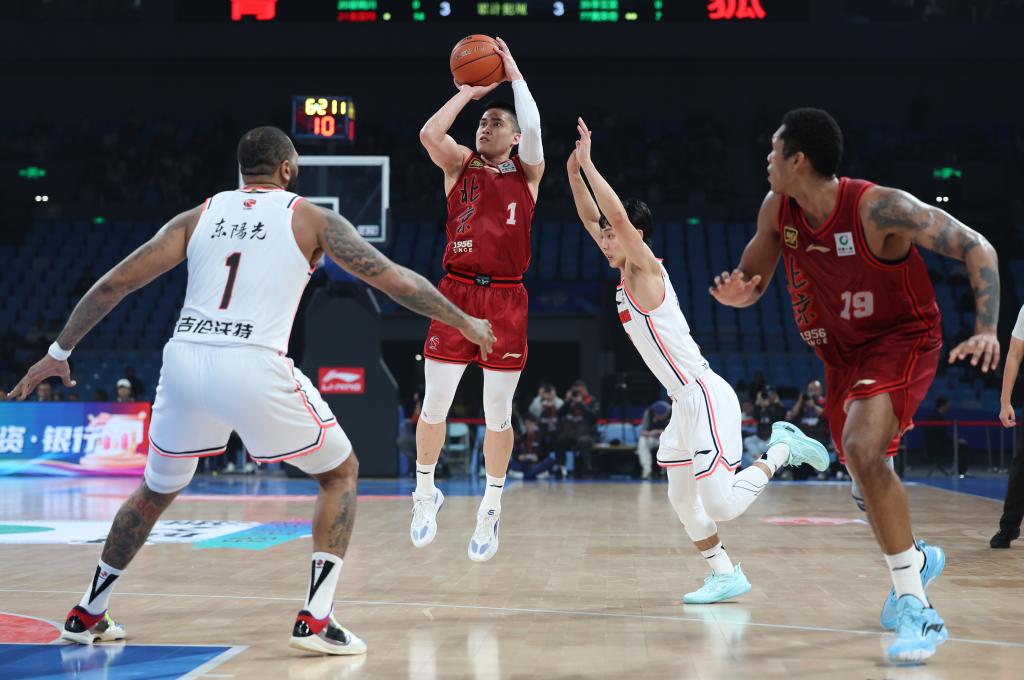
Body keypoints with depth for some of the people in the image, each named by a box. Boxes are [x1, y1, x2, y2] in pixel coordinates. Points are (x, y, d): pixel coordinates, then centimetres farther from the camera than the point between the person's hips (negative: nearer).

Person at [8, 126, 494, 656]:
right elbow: (396, 281, 9)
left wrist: (59, 352, 23)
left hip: (184, 363, 4)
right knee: (341, 473, 17)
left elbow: (115, 283, 15)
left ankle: (87, 615, 35)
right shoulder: (311, 218, 10)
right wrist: (465, 322, 22)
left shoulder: (198, 216, 19)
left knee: (157, 489, 29)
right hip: (255, 369, -4)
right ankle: (316, 620, 4)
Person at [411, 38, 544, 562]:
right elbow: (429, 133, -12)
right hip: (456, 293, 1)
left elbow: (532, 128, -12)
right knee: (434, 407, 2)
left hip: (505, 299, 0)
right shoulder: (460, 164, 8)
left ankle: (491, 508, 18)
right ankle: (426, 494, 22)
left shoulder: (528, 172, 7)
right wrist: (468, 91, -2)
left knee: (498, 415, 4)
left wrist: (514, 74, -4)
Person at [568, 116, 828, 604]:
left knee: (721, 504, -13)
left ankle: (782, 448, 5)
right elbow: (592, 220, 19)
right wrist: (573, 172, 9)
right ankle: (724, 575, 21)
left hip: (705, 398, -10)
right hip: (685, 401, 10)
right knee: (682, 500, 13)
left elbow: (619, 216, -25)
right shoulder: (627, 274, 12)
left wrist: (588, 164, -21)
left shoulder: (646, 270, -11)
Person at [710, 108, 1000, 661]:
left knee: (862, 449, -30)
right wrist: (738, 293, -21)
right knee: (863, 467, 18)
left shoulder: (879, 208, -27)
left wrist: (987, 329, -34)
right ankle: (916, 558, 49)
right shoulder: (777, 209, -9)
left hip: (902, 340, -7)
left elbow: (977, 248, -22)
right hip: (841, 350, 7)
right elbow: (753, 278, 5)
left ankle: (915, 608, -24)